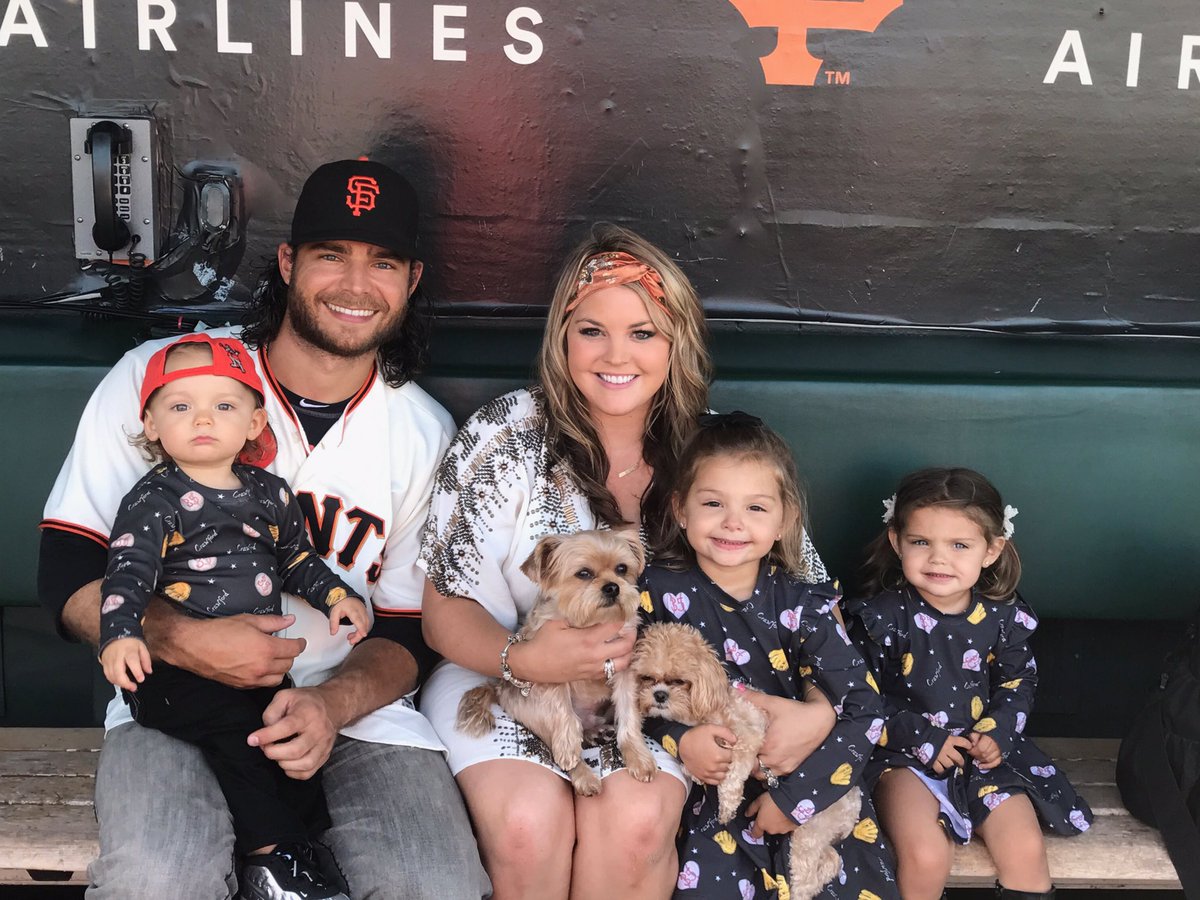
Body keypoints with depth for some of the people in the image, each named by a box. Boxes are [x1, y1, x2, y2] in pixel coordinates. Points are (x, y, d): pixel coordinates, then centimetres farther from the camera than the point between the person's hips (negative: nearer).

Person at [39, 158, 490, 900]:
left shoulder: (426, 435, 4)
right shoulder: (155, 378, -2)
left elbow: (409, 632, 7)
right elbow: (67, 569, -1)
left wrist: (334, 704, -14)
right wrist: (181, 640, -19)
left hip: (352, 704, 2)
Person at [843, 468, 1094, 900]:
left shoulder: (1003, 616, -3)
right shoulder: (880, 615, -13)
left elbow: (1018, 682, 12)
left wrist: (998, 733, -5)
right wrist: (922, 739, -15)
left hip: (982, 750, 3)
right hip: (904, 752, -3)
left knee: (1026, 851, -13)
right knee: (925, 857, -23)